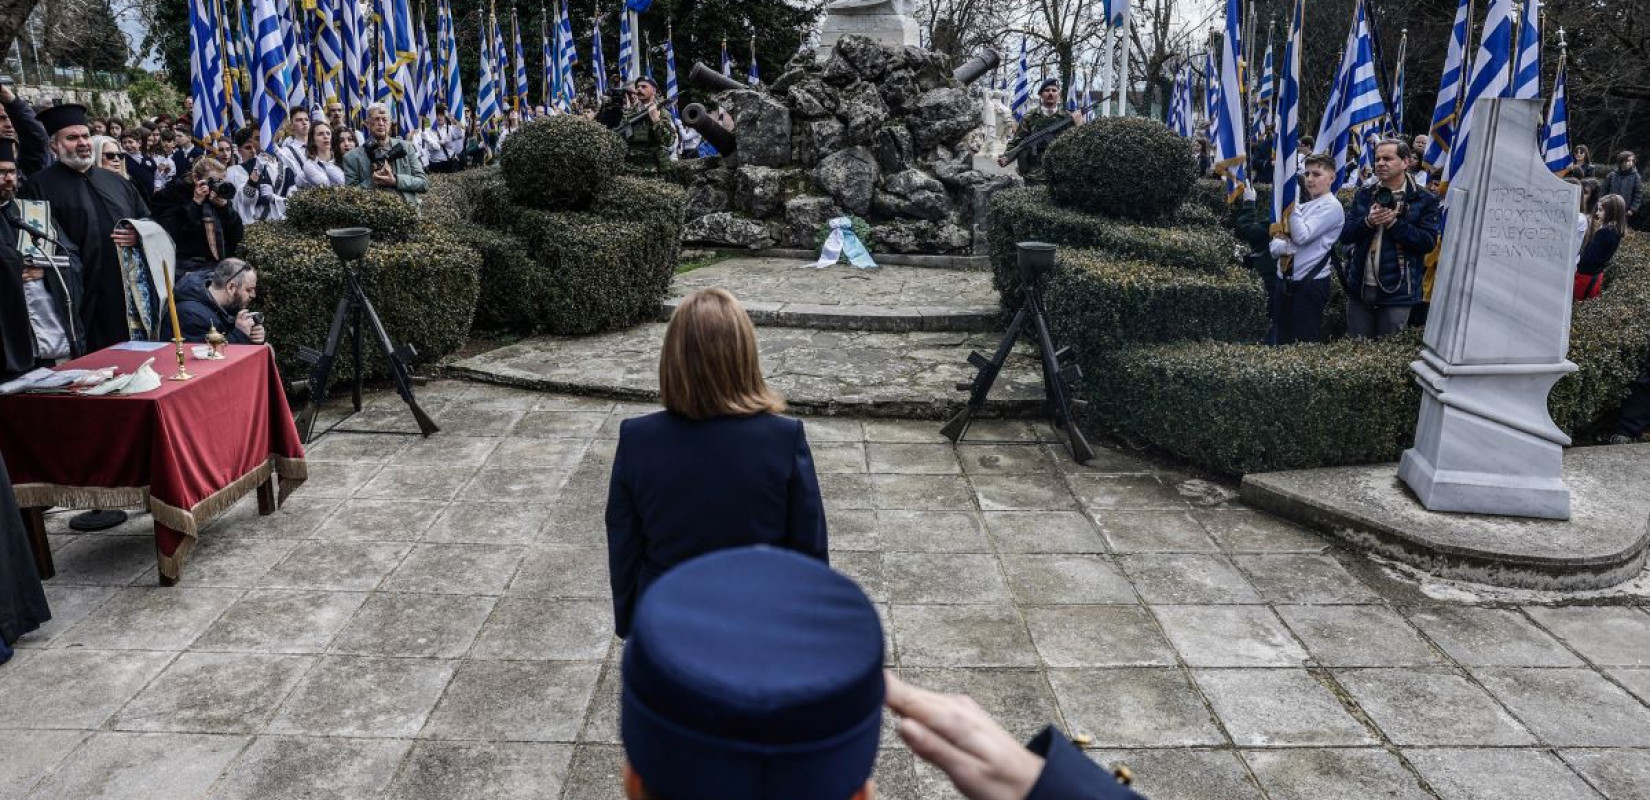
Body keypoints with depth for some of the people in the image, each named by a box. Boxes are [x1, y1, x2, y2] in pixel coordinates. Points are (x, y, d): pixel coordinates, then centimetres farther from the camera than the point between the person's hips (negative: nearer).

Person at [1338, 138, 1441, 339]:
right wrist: (1368, 221, -15)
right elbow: (1345, 235, 4)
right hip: (1360, 287, 4)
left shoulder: (1424, 200, -2)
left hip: (1396, 291, -4)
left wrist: (1394, 223, -18)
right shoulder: (1364, 195, 11)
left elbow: (1428, 242, -12)